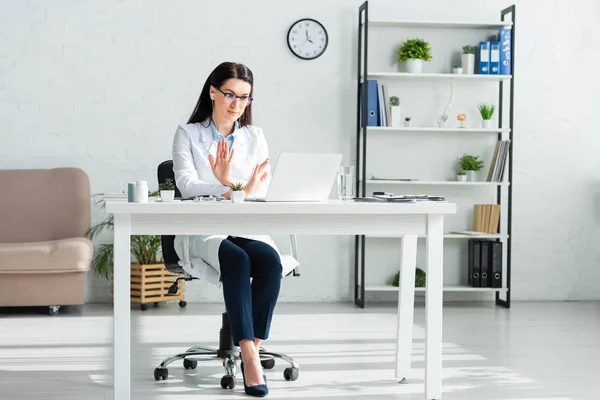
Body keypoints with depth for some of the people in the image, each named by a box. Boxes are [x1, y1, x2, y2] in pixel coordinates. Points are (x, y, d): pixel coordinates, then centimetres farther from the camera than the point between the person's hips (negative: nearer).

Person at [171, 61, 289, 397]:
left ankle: (253, 349, -24)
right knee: (238, 260, -35)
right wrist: (234, 189, -26)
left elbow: (263, 188, 0)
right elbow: (187, 185, -11)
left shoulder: (255, 137, 14)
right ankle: (250, 358, -35)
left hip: (247, 228, 3)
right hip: (202, 231, -3)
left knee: (270, 260, -31)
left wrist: (230, 187, -23)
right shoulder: (188, 135, 5)